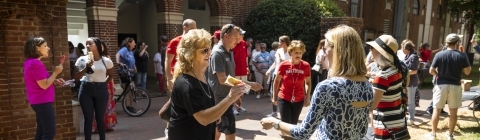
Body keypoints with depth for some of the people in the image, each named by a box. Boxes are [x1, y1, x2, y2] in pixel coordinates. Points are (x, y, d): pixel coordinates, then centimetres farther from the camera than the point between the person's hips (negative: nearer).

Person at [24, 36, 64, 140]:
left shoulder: (30, 62, 11)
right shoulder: (36, 63, -20)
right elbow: (44, 85, -21)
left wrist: (54, 81, 7)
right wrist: (56, 72, -13)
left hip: (38, 101, 11)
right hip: (43, 102, -11)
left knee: (41, 131, 17)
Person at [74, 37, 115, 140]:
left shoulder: (106, 61, -1)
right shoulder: (82, 60, -2)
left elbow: (111, 75, 16)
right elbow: (77, 77, -5)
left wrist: (104, 84, 7)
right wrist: (86, 67, -16)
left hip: (101, 90, 0)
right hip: (86, 90, 0)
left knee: (100, 118, 8)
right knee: (88, 119, 4)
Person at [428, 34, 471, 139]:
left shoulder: (439, 54, -7)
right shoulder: (462, 55, -6)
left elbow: (431, 71, -8)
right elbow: (467, 72, -1)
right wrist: (465, 59, 10)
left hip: (441, 85, -1)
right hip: (455, 86, 1)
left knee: (437, 110, 8)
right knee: (453, 111, 12)